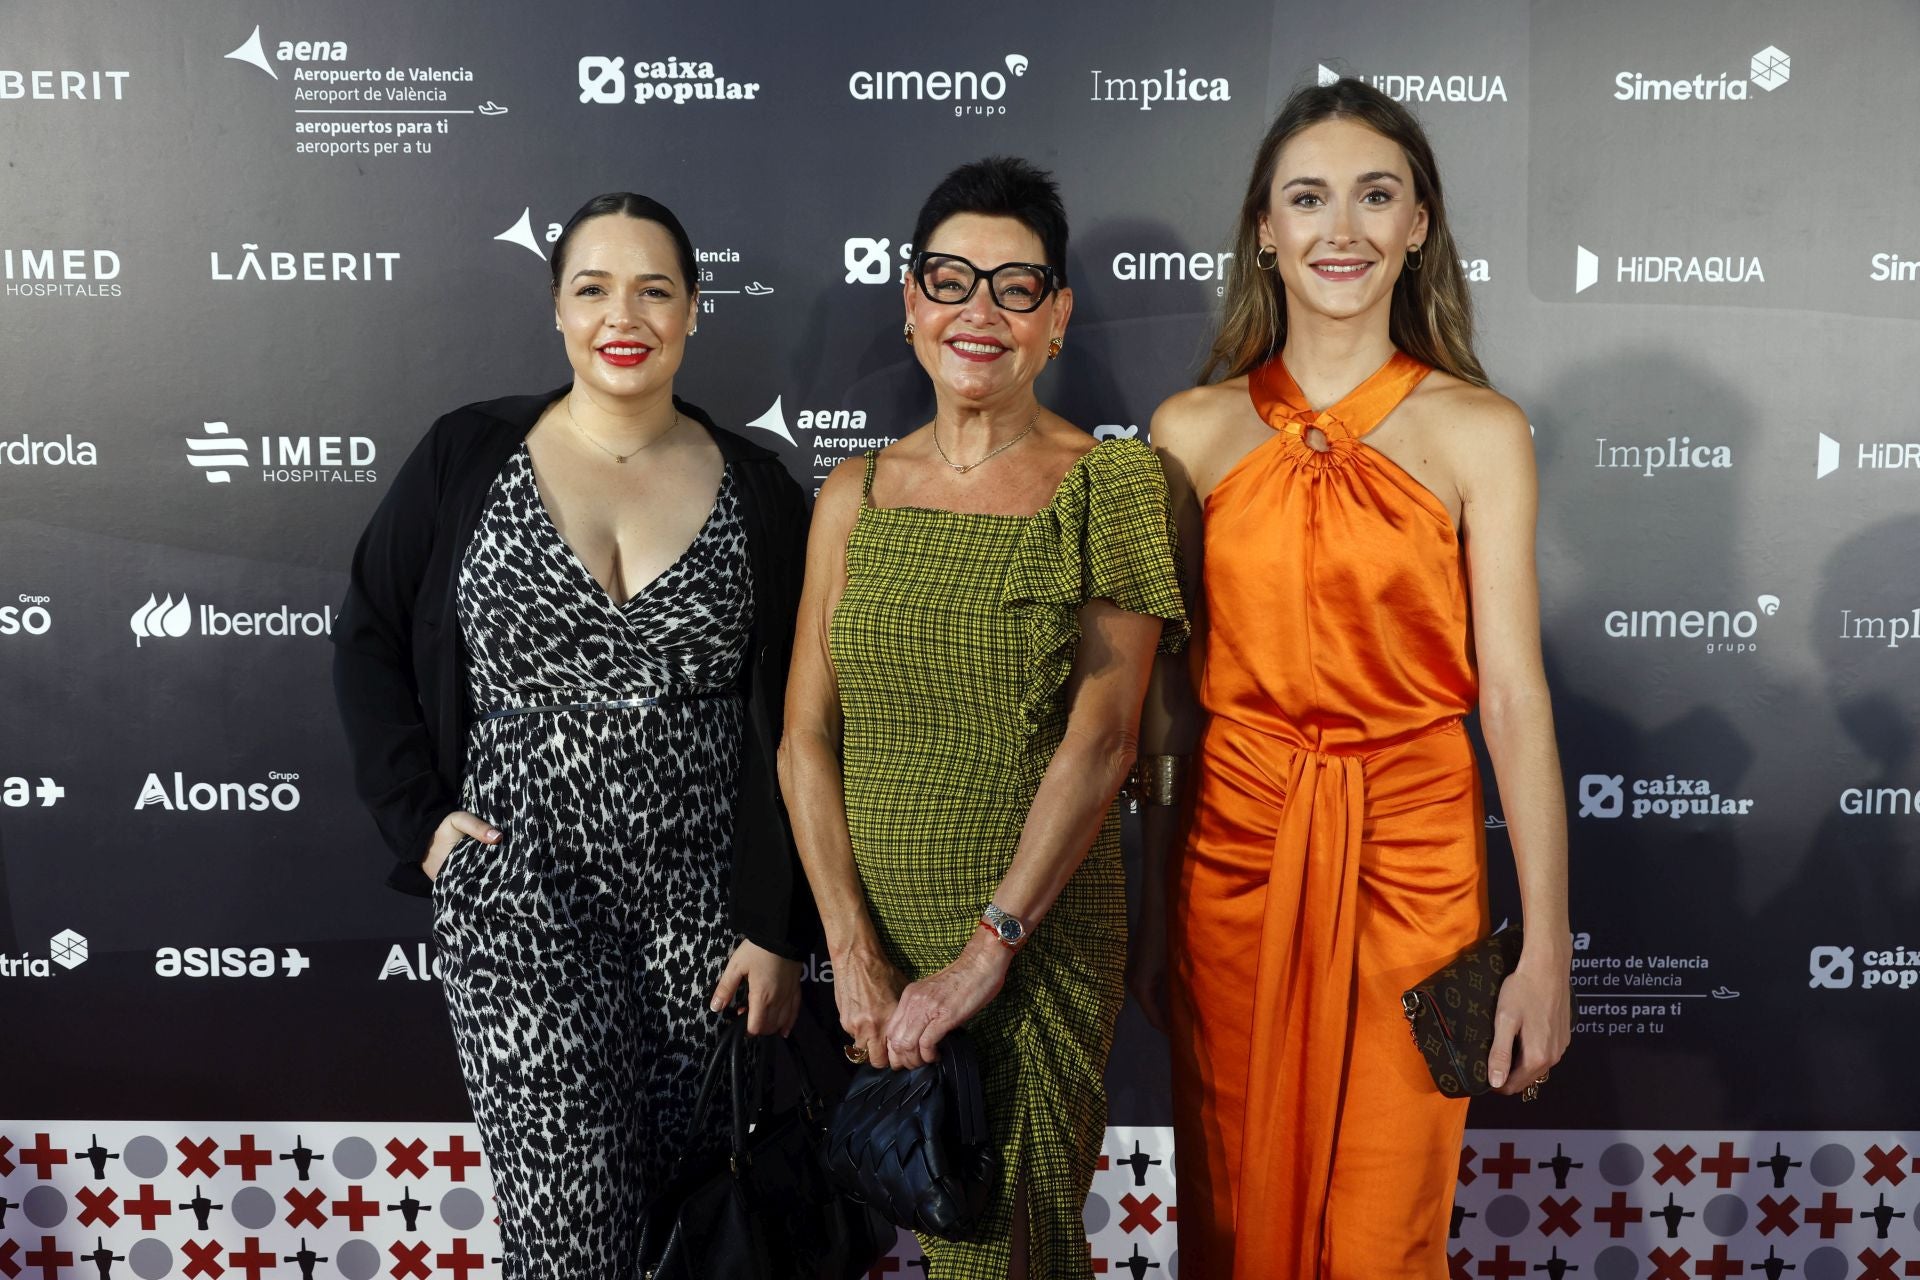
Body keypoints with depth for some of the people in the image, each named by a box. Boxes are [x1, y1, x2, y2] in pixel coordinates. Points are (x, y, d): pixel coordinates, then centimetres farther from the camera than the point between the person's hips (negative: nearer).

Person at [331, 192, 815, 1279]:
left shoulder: (756, 490, 1)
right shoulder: (469, 457, 0)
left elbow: (789, 729, 0)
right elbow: (368, 641, 8)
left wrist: (779, 932, -2)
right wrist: (420, 815, -2)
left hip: (703, 899, 1)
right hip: (519, 892, -1)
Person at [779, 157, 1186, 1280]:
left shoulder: (1110, 486, -5)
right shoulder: (857, 493, 5)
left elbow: (1101, 737, -12)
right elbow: (808, 737, 0)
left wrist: (986, 950, -15)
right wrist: (855, 953, -9)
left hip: (1045, 931, -3)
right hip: (871, 922, 3)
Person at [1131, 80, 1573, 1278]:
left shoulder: (1479, 432, -2)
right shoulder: (1195, 429, 1)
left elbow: (1514, 694, -6)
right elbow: (1158, 687, 4)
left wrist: (1547, 948, -9)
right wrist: (1147, 907, 6)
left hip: (1409, 856, -1)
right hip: (1232, 846, 2)